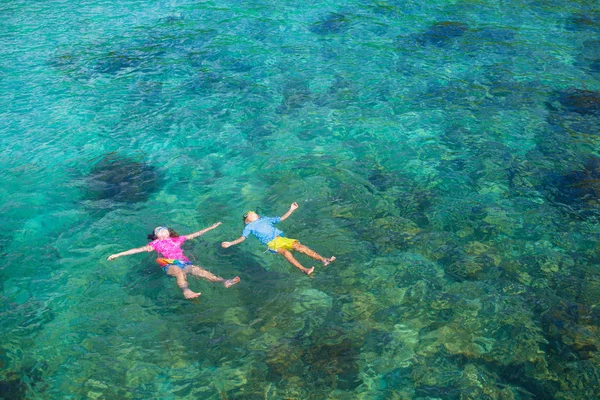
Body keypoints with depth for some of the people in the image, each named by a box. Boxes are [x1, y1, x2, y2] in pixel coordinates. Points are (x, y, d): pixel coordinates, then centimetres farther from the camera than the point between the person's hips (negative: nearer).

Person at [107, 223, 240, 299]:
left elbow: (195, 235, 35)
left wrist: (211, 227, 36)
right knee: (179, 271, -37)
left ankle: (224, 281, -49)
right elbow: (138, 249, 16)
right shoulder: (156, 243, 24)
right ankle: (186, 291, -69)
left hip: (184, 263, 2)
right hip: (169, 265, -2)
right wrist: (118, 254, 6)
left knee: (196, 269, -28)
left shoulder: (177, 239, 32)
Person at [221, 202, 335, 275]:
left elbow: (282, 218, 35)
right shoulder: (249, 226, 20)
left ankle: (323, 259, -27)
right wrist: (230, 243, -6)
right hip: (271, 243, -4)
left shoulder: (265, 219, 32)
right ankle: (304, 269, -49)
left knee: (298, 245, -18)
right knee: (285, 252, -33)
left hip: (281, 238, 4)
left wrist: (291, 210, 30)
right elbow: (242, 238, 8)